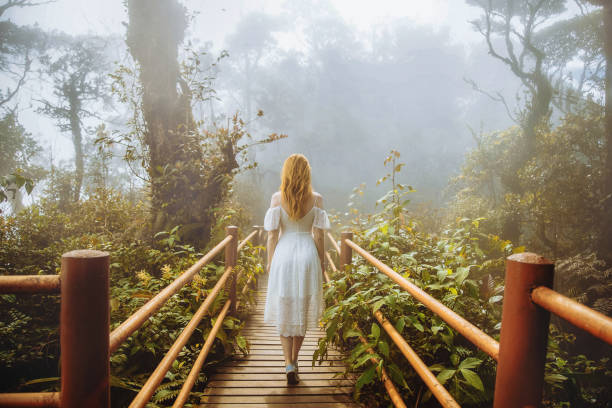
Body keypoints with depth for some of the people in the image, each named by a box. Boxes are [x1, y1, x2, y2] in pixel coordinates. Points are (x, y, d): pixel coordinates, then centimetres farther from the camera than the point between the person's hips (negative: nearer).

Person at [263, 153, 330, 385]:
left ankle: (289, 364, -1)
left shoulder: (277, 198, -6)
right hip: (308, 255, 1)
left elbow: (272, 235, -4)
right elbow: (318, 236, -1)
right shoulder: (316, 199, -3)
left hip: (283, 255, -1)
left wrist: (270, 262, 7)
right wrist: (321, 263, 10)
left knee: (284, 309, 9)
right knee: (303, 309, 15)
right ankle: (294, 360, 28)